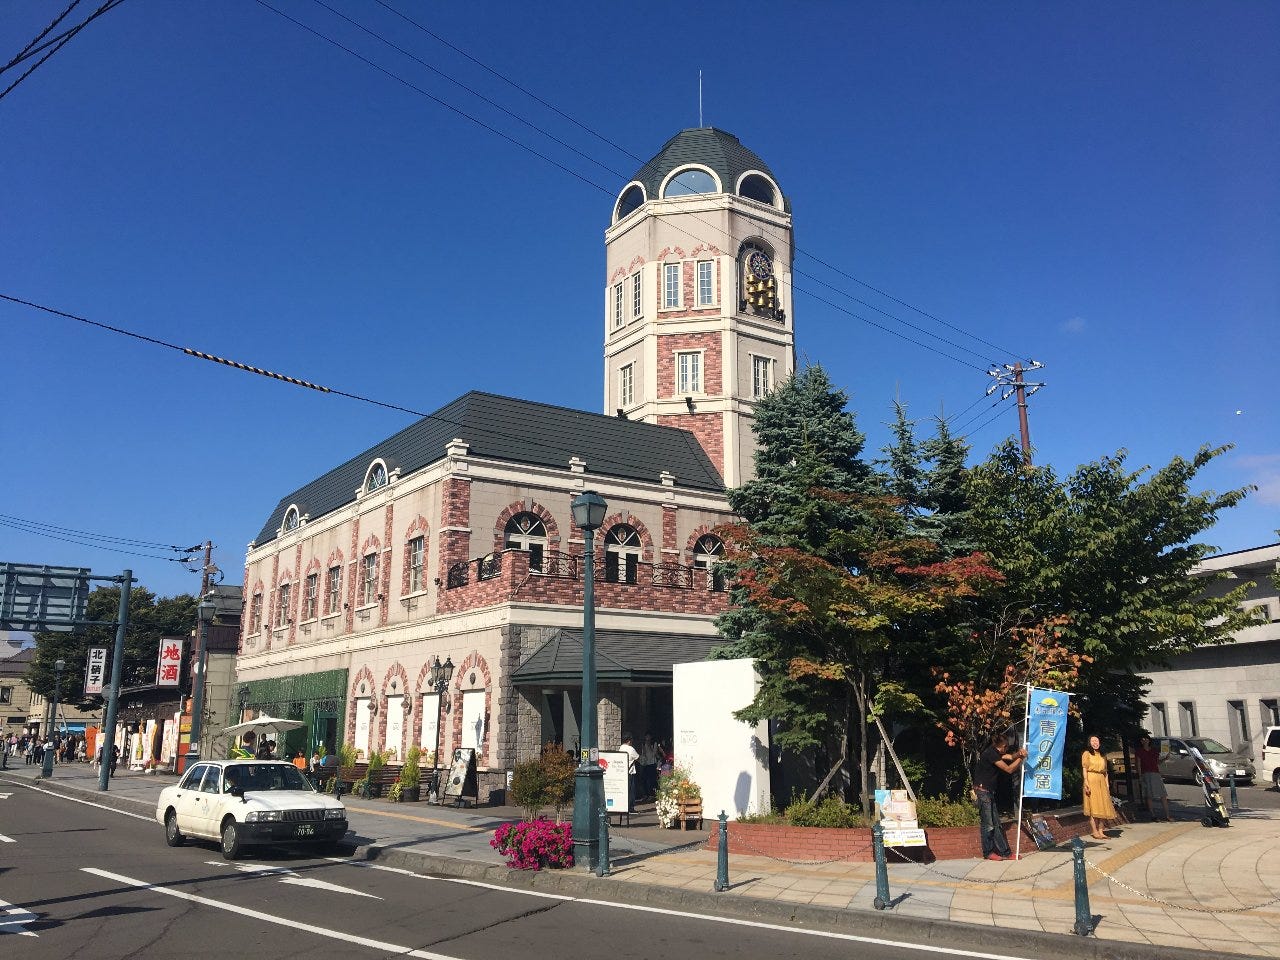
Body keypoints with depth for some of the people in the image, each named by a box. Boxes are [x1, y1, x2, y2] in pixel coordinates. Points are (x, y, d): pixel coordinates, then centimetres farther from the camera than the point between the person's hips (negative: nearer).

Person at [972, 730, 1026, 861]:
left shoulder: (995, 753, 14)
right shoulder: (991, 754, -17)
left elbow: (1010, 756, 10)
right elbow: (1009, 769, -15)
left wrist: (1019, 753, -11)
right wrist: (1021, 758, -7)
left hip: (989, 792, 10)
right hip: (982, 791, -10)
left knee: (996, 824, 11)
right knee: (988, 824, -3)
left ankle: (1005, 852, 14)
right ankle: (988, 853, 6)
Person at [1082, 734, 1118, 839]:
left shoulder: (1102, 756, 18)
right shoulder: (1086, 754, 3)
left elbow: (1105, 771, 18)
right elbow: (1084, 769, -5)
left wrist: (1107, 784, 9)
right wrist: (1086, 783, -15)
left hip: (1101, 782, 6)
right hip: (1091, 781, -6)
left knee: (1102, 807, 2)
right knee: (1093, 807, -7)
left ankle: (1100, 831, 5)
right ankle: (1095, 832, -6)